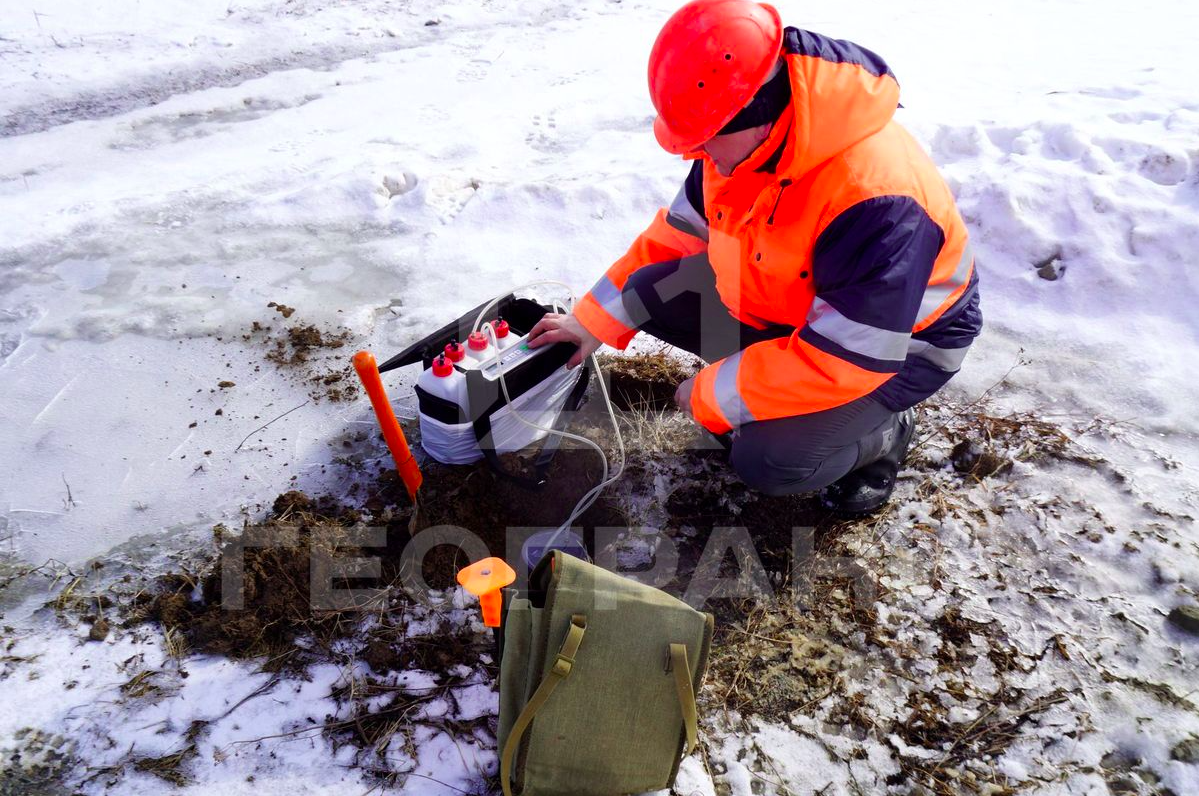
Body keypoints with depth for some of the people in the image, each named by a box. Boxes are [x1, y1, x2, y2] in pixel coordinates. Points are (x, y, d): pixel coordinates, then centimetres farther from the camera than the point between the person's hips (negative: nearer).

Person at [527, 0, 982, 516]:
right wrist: (596, 319, -2)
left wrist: (712, 392, -25)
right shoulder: (742, 143, -13)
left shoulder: (875, 200, -38)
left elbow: (843, 358, -35)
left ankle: (879, 433, 6)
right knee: (649, 293, -6)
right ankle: (760, 395, 11)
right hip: (783, 299, 7)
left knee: (767, 461, -28)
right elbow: (678, 234, 1)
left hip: (901, 341, -7)